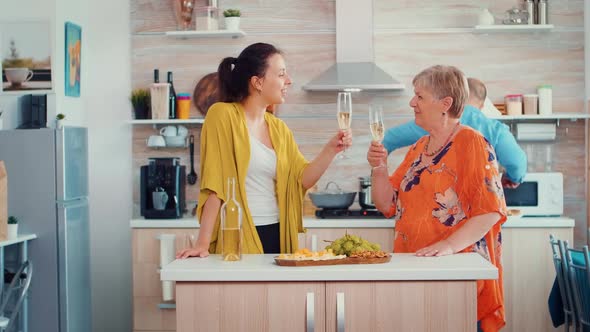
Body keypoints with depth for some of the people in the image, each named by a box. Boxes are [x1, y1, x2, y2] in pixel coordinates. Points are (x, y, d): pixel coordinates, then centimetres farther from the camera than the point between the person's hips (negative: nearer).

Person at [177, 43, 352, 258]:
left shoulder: (278, 127, 12)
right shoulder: (223, 115, -9)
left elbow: (302, 179, 8)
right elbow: (213, 184, -14)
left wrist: (330, 150, -7)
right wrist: (203, 243, -18)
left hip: (277, 235, 6)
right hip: (238, 238, -6)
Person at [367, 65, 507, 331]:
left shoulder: (472, 143, -8)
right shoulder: (418, 149, 14)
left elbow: (490, 210, -16)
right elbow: (387, 205, 13)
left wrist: (450, 245, -26)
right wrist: (379, 168, -4)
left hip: (458, 268, -6)